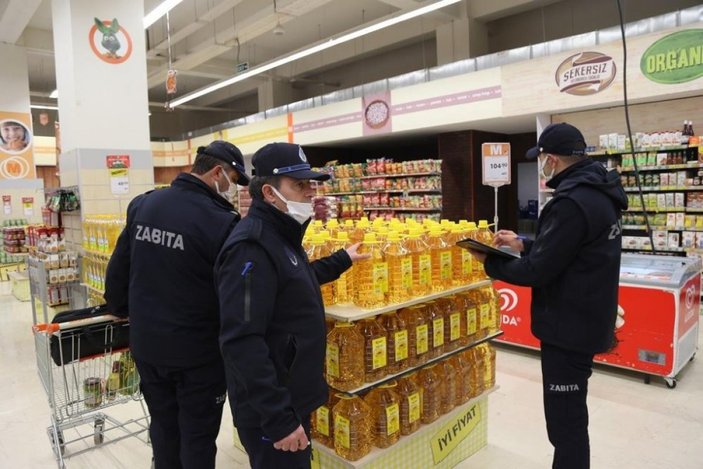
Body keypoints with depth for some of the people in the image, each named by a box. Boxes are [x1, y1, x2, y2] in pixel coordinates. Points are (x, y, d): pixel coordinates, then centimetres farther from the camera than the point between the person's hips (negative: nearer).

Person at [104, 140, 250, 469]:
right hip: (197, 351, -6)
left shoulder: (142, 205, -1)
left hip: (146, 344, 6)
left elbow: (118, 268, 9)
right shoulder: (219, 221, -23)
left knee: (163, 425, 24)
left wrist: (122, 310, 23)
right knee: (198, 435, 11)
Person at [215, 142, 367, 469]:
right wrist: (278, 418, -27)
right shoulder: (251, 247, -24)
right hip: (270, 410, -10)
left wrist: (341, 260, 32)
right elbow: (242, 342, -29)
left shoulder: (281, 236, 8)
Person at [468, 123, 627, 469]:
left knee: (564, 421, 2)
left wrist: (490, 262, -9)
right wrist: (524, 244, 14)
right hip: (585, 320, 11)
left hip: (569, 326, -11)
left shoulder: (572, 202, -25)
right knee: (570, 415, 24)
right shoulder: (598, 193, 8)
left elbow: (537, 271, -23)